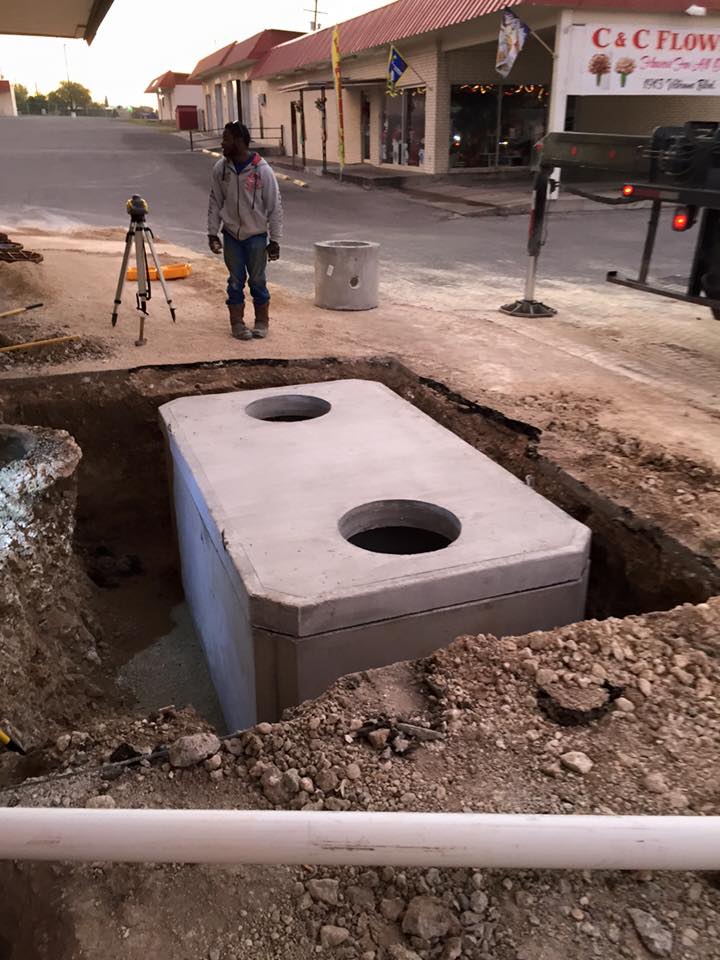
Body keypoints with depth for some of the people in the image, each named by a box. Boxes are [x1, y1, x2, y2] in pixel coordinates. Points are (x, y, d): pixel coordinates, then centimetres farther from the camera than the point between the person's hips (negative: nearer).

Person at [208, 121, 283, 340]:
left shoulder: (263, 170, -11)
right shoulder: (220, 168, -2)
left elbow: (275, 208, -7)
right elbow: (215, 203, 6)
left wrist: (275, 240, -7)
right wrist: (213, 233, 2)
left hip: (256, 235, -2)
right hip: (231, 234, 3)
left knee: (258, 281, 4)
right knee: (235, 281, 6)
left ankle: (262, 322, 18)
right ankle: (237, 324, 14)